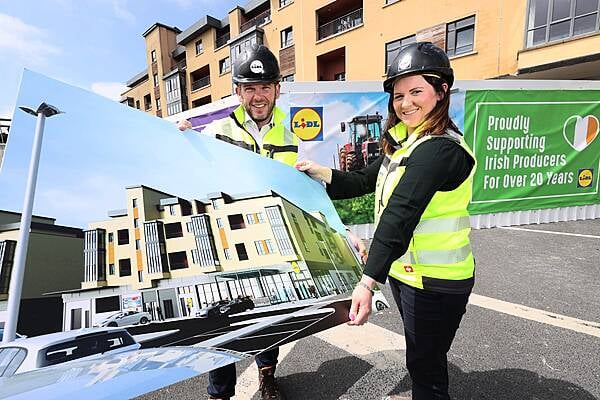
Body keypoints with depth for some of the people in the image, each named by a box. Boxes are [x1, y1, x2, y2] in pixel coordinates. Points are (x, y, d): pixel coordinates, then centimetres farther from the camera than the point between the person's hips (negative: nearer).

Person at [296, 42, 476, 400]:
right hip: (406, 270, 9)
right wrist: (321, 173, 0)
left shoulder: (438, 149, -24)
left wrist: (368, 282, -36)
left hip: (435, 281, -9)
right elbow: (364, 181, 9)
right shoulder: (407, 143, 6)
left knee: (425, 366, 13)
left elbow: (399, 217, -34)